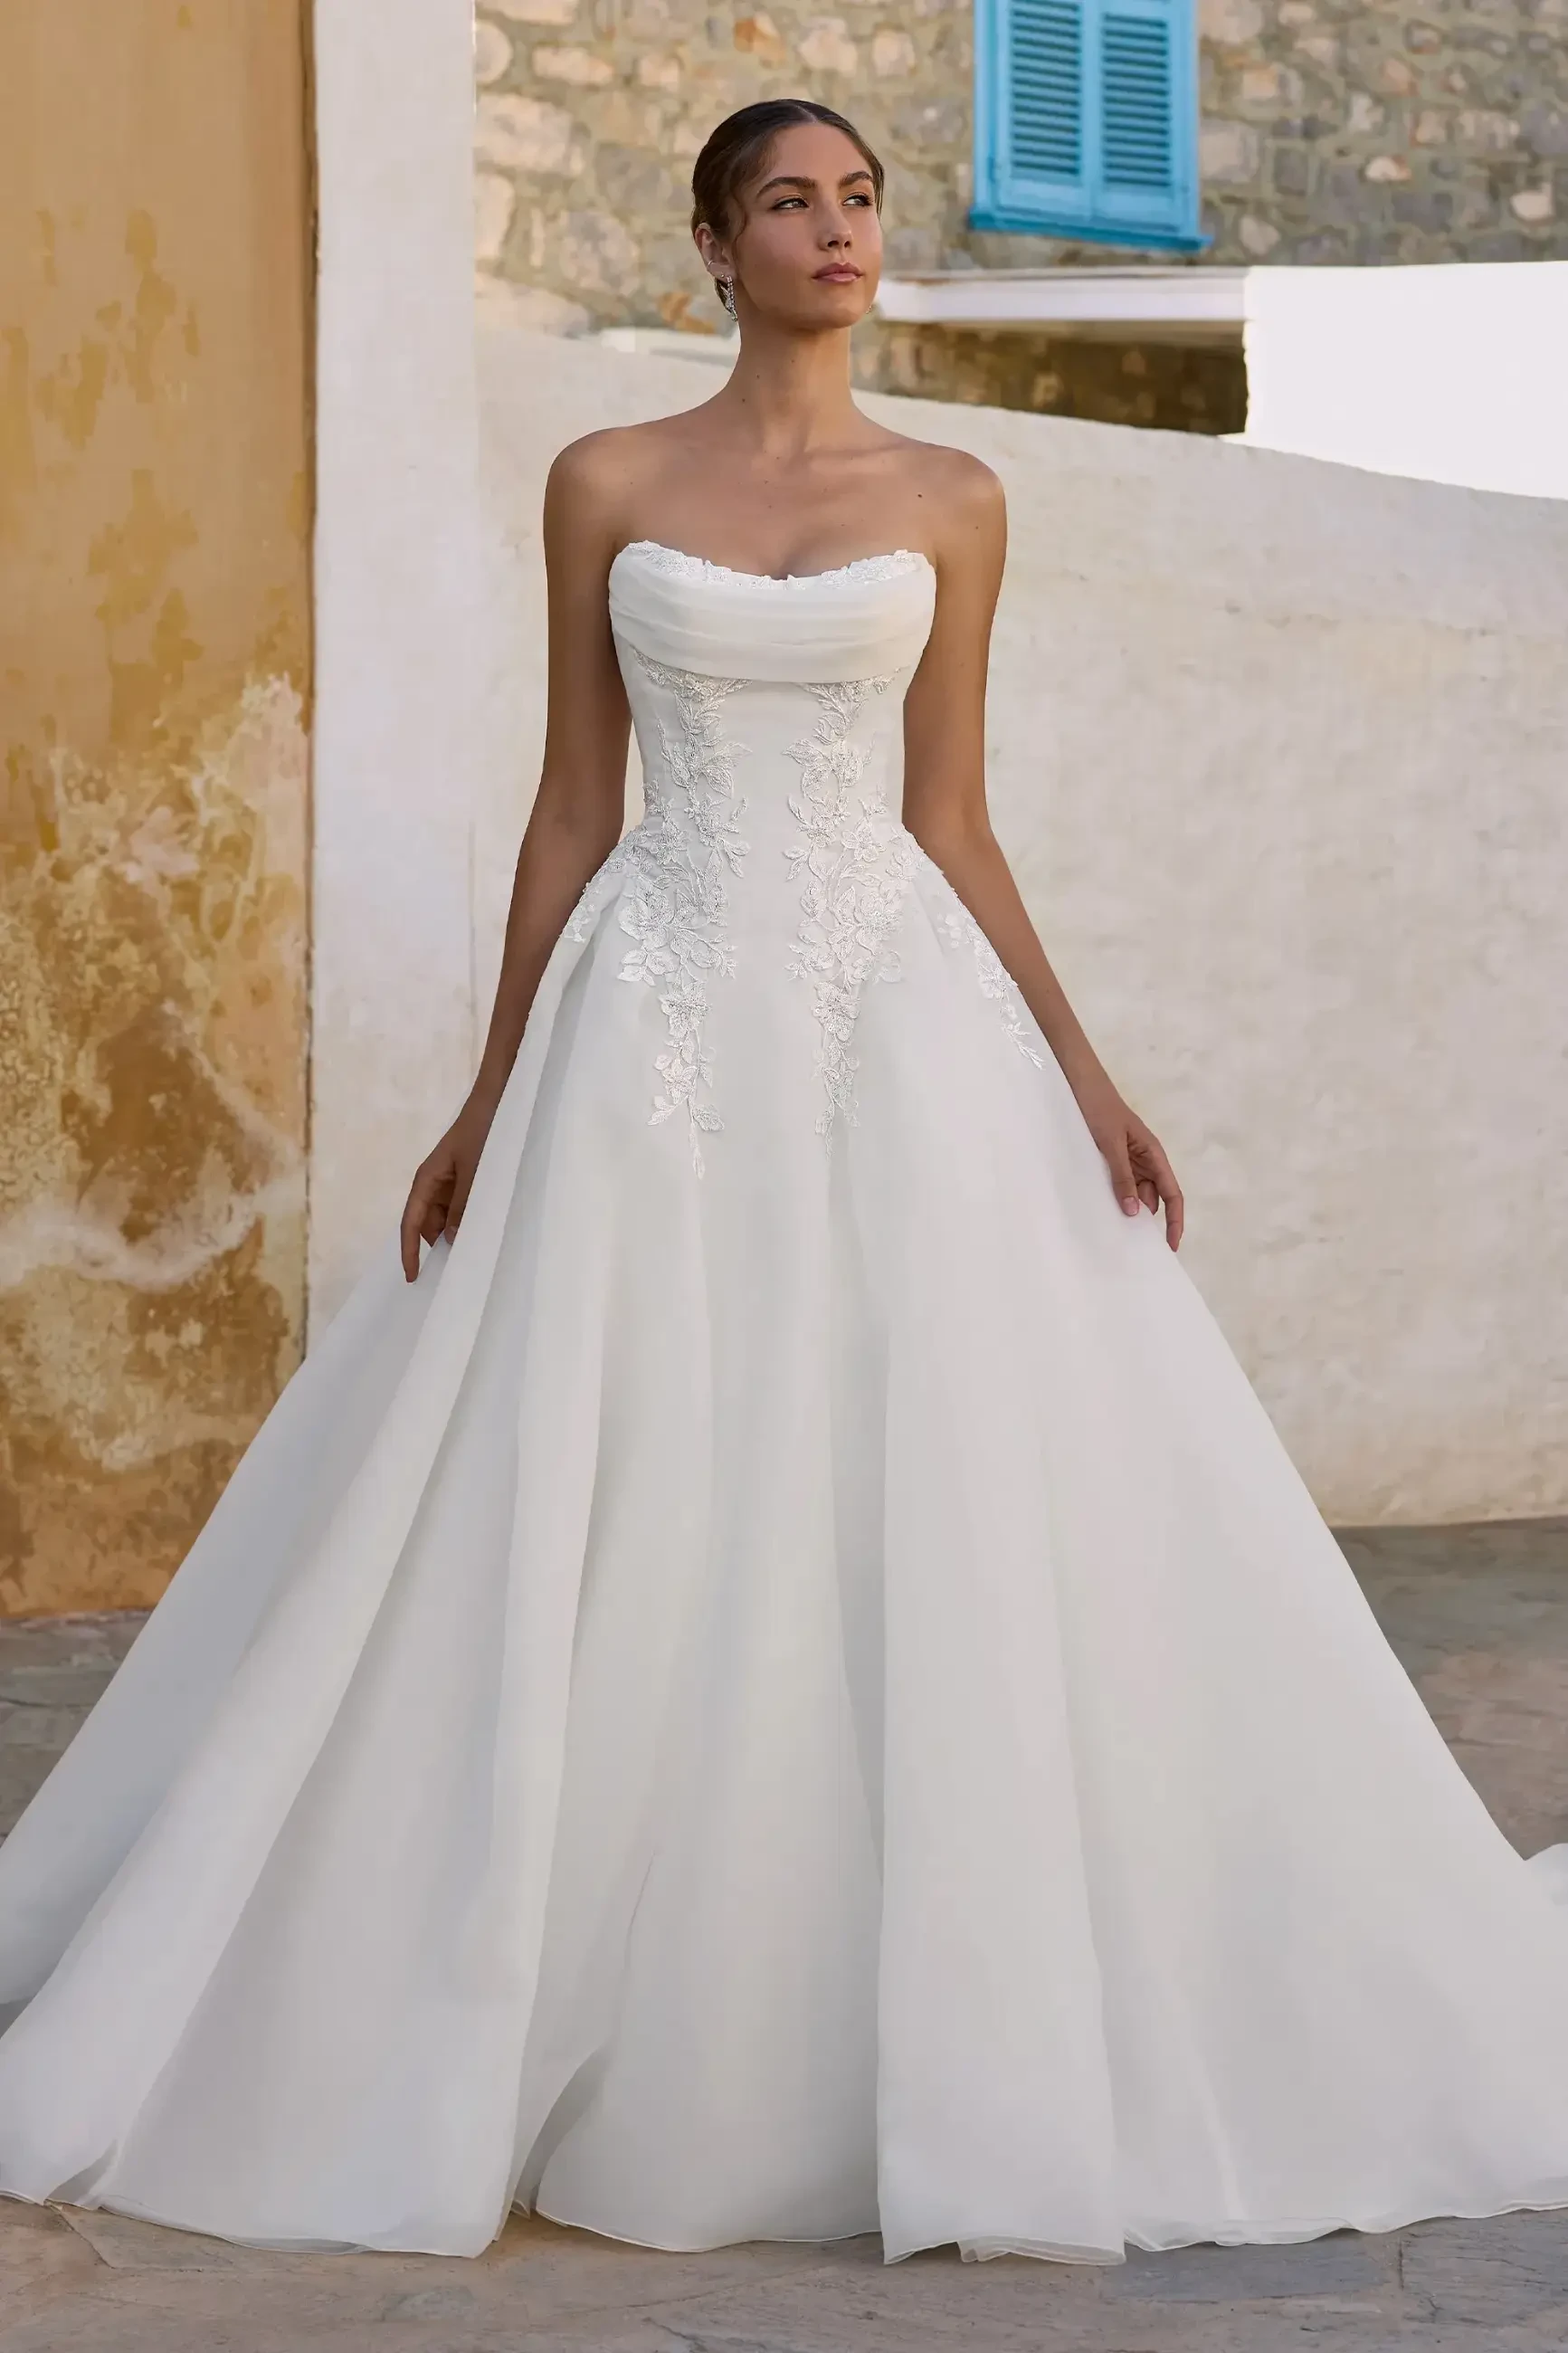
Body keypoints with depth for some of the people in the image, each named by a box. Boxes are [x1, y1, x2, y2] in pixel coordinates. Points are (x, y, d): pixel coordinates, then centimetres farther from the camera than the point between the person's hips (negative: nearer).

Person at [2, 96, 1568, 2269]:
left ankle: (973, 2064, 8)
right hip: (662, 1034, 0)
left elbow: (950, 823, 8)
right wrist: (490, 1103, 5)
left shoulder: (952, 504, 8)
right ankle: (616, 2058, 16)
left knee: (938, 1542, -3)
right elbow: (573, 808, 7)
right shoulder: (606, 486, 6)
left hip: (902, 1029, 0)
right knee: (609, 1555, 1)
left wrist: (1080, 1071, 0)